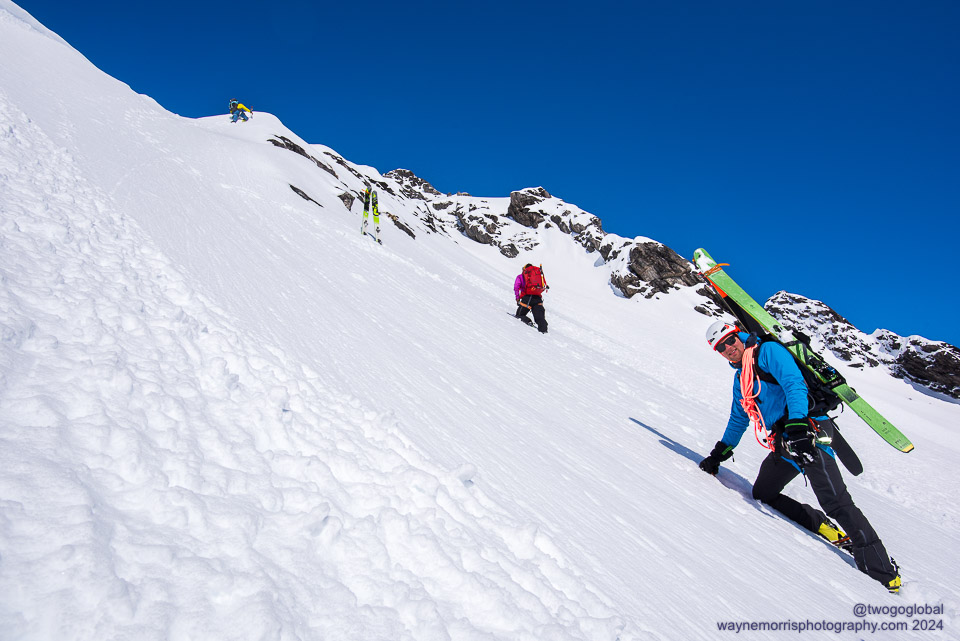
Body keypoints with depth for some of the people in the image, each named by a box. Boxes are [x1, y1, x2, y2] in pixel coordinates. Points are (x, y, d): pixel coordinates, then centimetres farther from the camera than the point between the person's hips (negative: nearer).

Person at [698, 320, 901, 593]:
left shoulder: (768, 351, -2)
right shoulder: (740, 378, 22)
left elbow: (795, 384, -17)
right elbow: (738, 420, 33)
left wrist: (798, 426, -30)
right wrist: (719, 454, 31)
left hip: (808, 435, -9)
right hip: (782, 447, 9)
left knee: (836, 503, -18)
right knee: (761, 495, 2)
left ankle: (883, 572, -13)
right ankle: (825, 528, 5)